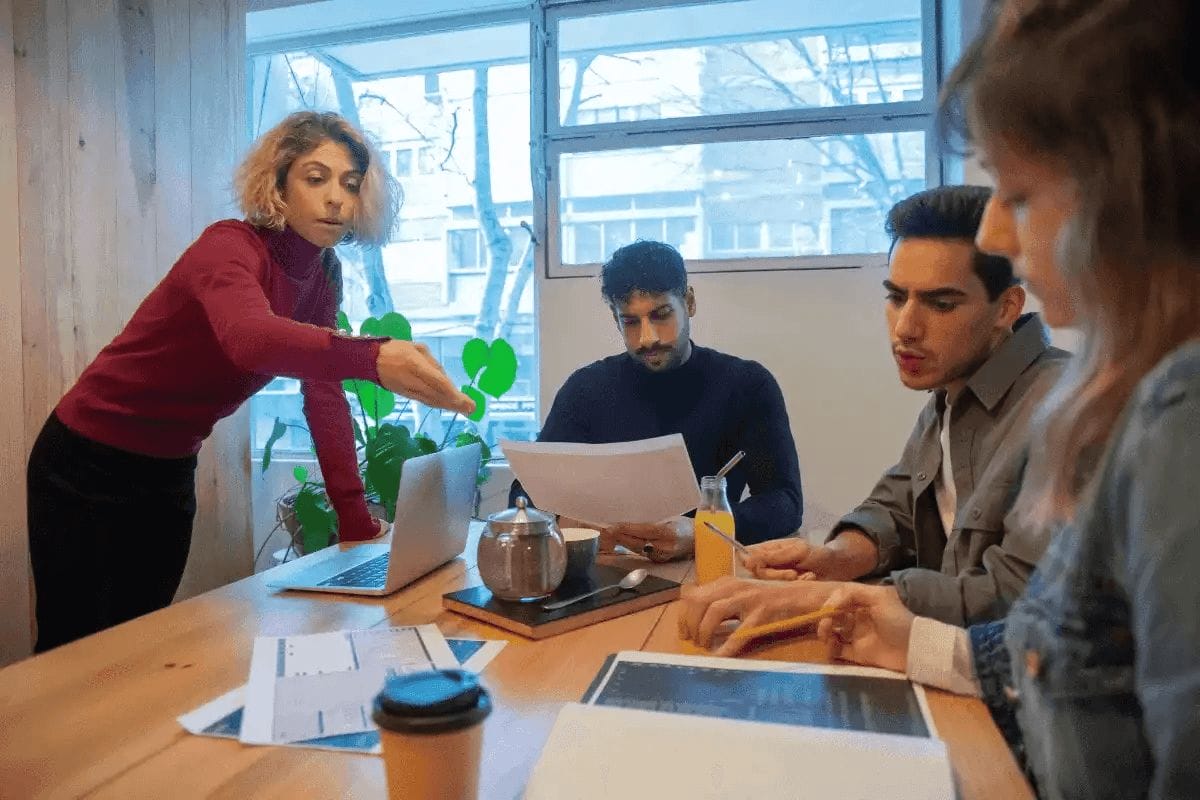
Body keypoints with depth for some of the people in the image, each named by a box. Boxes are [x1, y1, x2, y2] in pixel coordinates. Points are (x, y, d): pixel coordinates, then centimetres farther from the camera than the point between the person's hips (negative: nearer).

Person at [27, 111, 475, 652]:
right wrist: (372, 358, -67)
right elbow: (249, 338, -48)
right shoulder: (229, 246, -25)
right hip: (88, 465, -6)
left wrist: (356, 523, -10)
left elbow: (324, 394, -5)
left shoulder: (324, 275, -3)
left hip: (169, 473, 7)